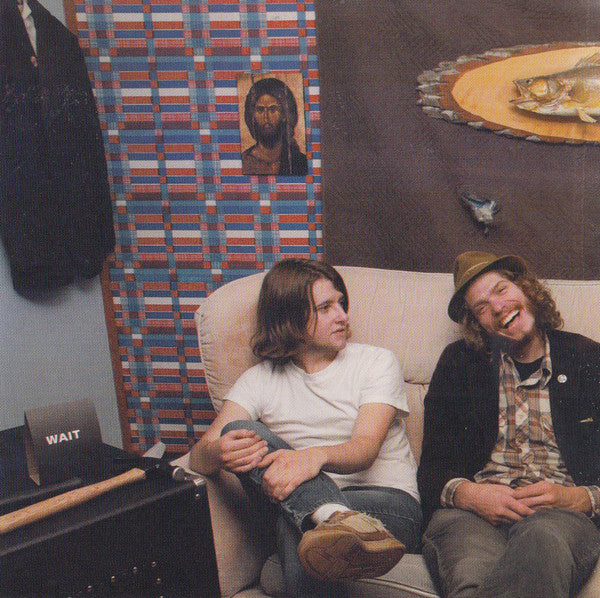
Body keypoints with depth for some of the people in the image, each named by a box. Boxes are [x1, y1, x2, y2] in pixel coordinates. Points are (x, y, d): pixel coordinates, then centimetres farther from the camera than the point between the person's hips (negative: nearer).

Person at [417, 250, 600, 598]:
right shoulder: (459, 362, 18)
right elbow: (433, 467, 11)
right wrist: (467, 493, -12)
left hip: (561, 514, 2)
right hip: (472, 509, -1)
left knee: (543, 539, -39)